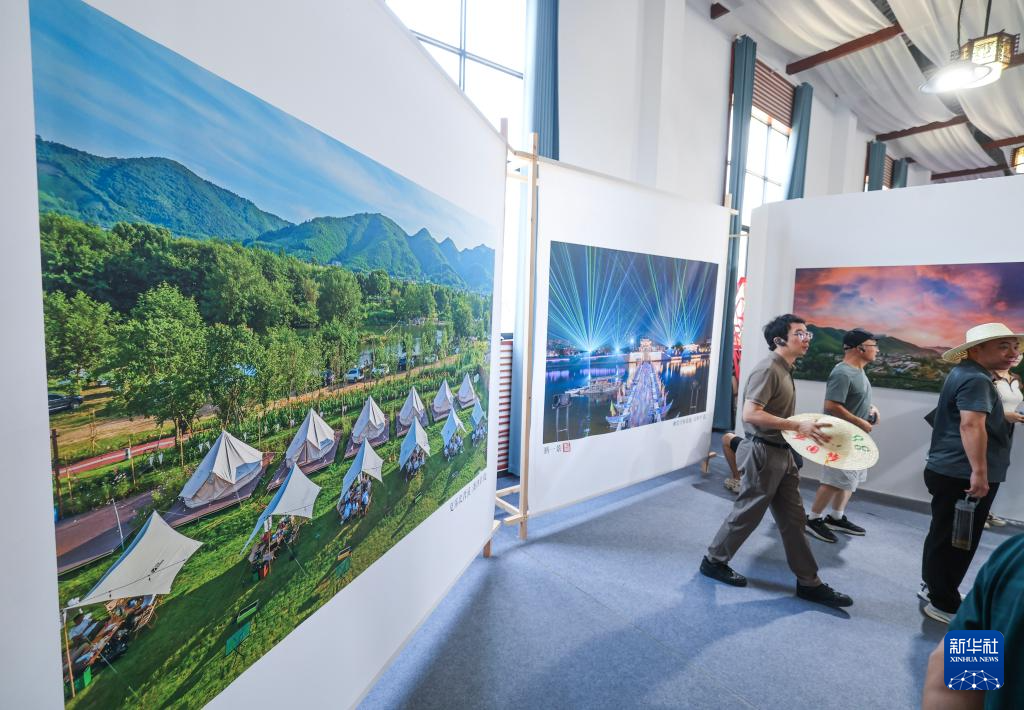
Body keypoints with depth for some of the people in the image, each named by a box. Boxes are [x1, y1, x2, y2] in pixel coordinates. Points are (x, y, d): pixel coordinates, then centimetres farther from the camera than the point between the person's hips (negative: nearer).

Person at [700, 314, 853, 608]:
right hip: (764, 453, -9)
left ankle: (809, 583, 27)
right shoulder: (768, 369, -19)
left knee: (793, 518, 15)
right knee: (747, 514, 5)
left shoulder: (785, 369, 11)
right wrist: (797, 425, -27)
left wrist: (803, 428, 13)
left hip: (783, 453, 9)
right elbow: (750, 415, -28)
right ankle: (713, 561, 23)